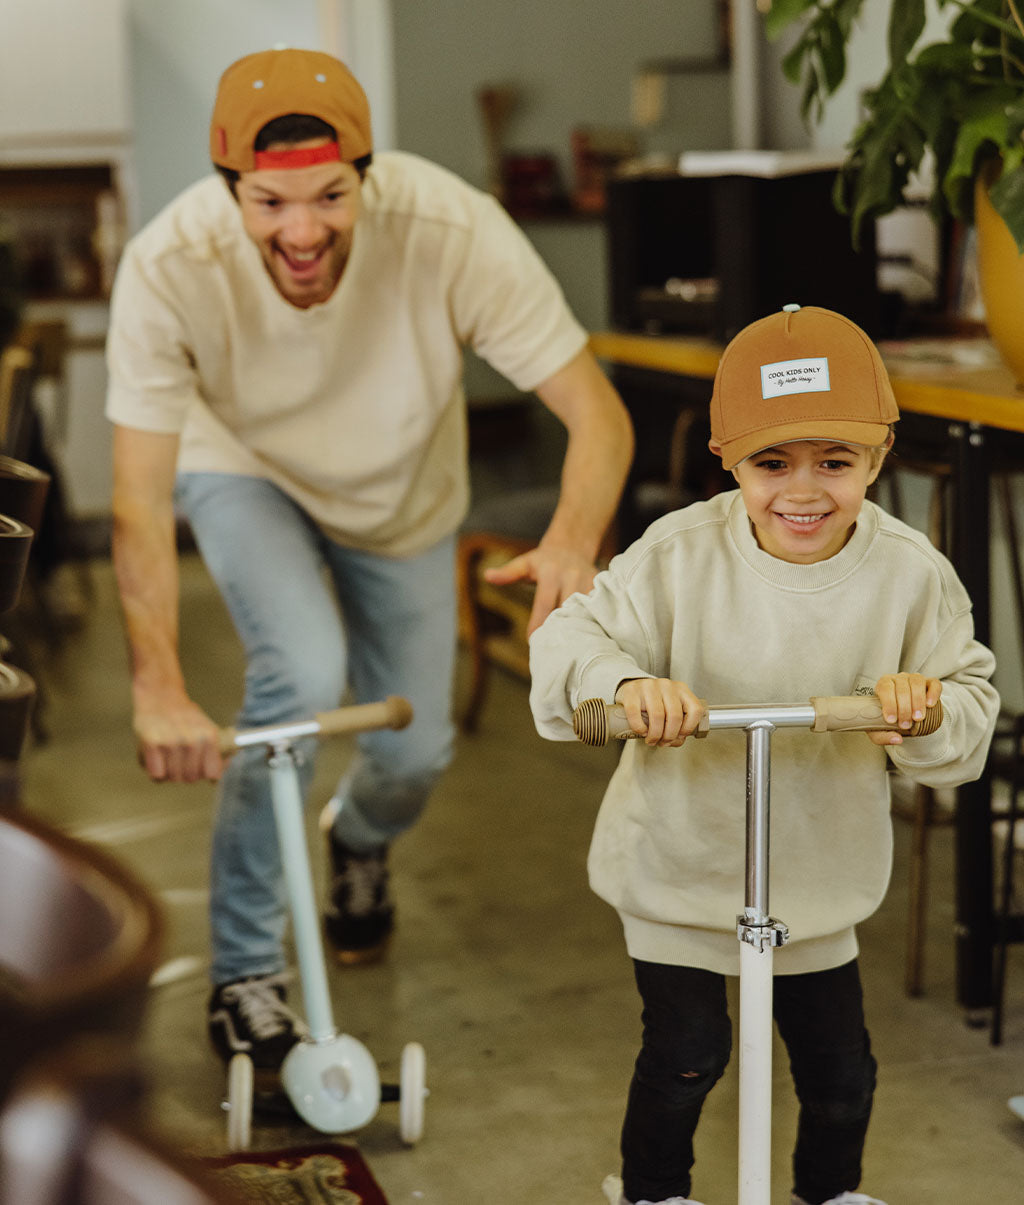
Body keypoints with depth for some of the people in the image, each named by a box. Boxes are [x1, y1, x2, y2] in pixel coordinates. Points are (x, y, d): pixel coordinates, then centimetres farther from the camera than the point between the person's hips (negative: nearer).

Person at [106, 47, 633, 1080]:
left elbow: (597, 414, -34)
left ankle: (362, 839, 48)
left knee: (412, 752, 7)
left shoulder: (452, 231, -38)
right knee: (302, 675, -28)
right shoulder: (169, 267, -37)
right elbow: (139, 501, -33)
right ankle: (243, 972, -6)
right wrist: (159, 690, -45)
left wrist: (572, 543, -54)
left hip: (402, 495, 2)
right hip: (243, 469, -2)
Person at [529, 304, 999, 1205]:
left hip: (820, 877, 2)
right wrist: (624, 683, -40)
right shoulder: (681, 554, -19)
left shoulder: (911, 573, -13)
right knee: (687, 1052, 3)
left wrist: (929, 709, -32)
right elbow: (569, 639, -18)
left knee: (841, 1067, 13)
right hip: (679, 865, -2)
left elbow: (972, 719, -8)